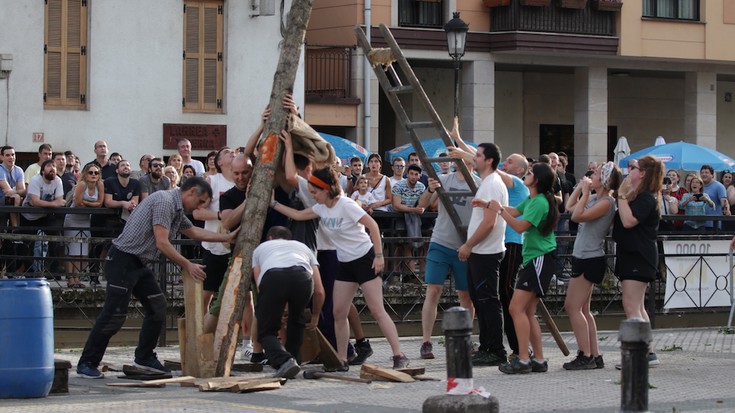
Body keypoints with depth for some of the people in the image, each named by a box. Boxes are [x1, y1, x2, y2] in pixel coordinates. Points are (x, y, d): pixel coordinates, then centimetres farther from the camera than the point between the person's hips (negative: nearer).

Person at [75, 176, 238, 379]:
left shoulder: (178, 210, 14)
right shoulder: (164, 201, -17)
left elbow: (194, 232, 30)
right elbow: (162, 243, -21)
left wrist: (228, 237, 28)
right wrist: (187, 265, -15)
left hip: (140, 264, 10)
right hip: (123, 261, -10)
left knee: (157, 307, 9)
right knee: (114, 315, -10)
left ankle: (144, 357, 19)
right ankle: (86, 364, -5)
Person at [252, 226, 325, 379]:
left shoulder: (260, 248, 40)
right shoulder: (302, 247, 42)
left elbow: (259, 287, 31)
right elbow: (319, 291, 34)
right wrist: (314, 318, 50)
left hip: (271, 278, -2)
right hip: (302, 277, 2)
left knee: (267, 332, 10)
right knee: (296, 322, 32)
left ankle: (284, 361, -17)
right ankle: (293, 359, 24)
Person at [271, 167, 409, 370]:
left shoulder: (345, 205, -18)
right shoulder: (321, 208, 4)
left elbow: (372, 225, -19)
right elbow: (297, 215, 14)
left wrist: (379, 255, -21)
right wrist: (272, 204, 8)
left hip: (365, 259, -8)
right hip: (346, 263, 8)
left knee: (377, 310, -10)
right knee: (339, 313, 4)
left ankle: (399, 356, -9)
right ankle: (342, 360, 11)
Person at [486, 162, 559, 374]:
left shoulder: (540, 202, -16)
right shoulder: (531, 200, 13)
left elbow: (520, 226, -21)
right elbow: (514, 212, 27)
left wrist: (500, 210, -15)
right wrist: (488, 205, 23)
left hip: (540, 260, -10)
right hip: (532, 259, 10)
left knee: (517, 308, -14)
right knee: (528, 312, 10)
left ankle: (523, 360, -16)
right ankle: (539, 360, 13)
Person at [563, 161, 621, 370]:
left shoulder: (606, 202, -17)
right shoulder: (595, 198, 11)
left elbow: (577, 216, -24)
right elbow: (569, 207, 21)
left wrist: (585, 192, -16)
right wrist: (581, 187, 13)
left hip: (590, 260, -10)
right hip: (583, 258, 10)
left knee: (573, 307, -8)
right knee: (582, 310, 13)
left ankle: (586, 356, -7)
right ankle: (595, 356, 15)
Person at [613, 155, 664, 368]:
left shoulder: (646, 198, -14)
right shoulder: (637, 196, 19)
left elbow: (628, 221, -27)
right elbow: (622, 221, 16)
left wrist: (622, 195, -21)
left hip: (639, 257, -11)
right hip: (631, 255, 11)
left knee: (631, 306, -14)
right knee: (637, 307, 13)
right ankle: (648, 352, 17)